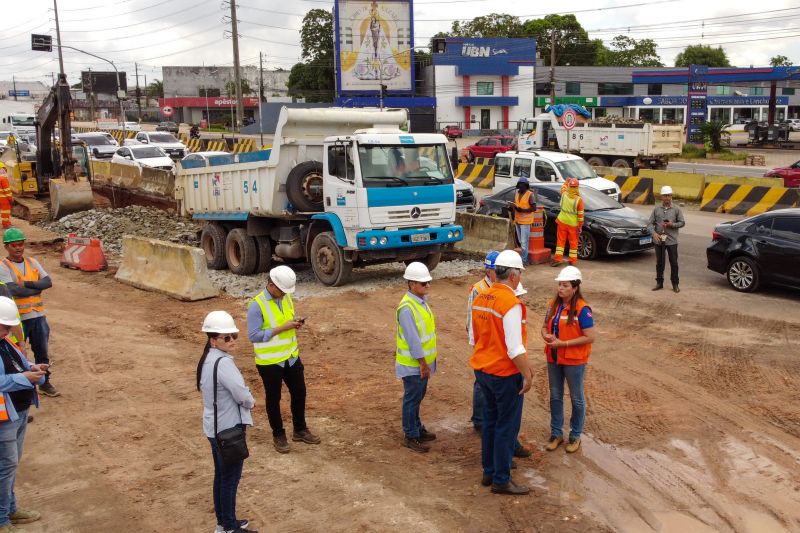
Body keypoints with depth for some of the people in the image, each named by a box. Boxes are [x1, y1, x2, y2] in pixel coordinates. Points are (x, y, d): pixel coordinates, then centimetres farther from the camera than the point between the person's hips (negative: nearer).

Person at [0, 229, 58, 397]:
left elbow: (48, 282, -5)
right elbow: (14, 290, -22)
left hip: (38, 315, 5)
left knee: (42, 351, 13)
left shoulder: (33, 262, 6)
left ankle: (45, 383, 25)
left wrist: (27, 284, -18)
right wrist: (37, 288, -14)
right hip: (18, 318, -5)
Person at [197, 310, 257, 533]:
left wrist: (245, 402, 1)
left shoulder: (207, 359, 5)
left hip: (215, 427, 9)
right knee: (230, 480, 4)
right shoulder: (223, 362, -25)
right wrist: (251, 403, -5)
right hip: (229, 429, -9)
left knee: (221, 476, 20)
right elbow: (242, 395, -28)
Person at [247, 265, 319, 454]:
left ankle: (300, 430, 34)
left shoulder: (286, 297, 1)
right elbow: (254, 336, -23)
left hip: (291, 357, 7)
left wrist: (295, 323, -8)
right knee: (273, 398, 10)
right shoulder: (257, 305, -21)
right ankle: (278, 435, 27)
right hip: (269, 362, -6)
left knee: (299, 393, 16)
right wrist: (282, 328, -26)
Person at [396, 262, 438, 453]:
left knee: (418, 397, 21)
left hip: (422, 362, 9)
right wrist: (423, 363, -18)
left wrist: (427, 362, 15)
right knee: (412, 399, 4)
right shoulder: (407, 308, -25)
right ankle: (410, 437, 15)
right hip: (412, 365, -9)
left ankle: (417, 428, 35)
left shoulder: (422, 301, 5)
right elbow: (412, 339, -24)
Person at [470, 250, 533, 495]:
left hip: (483, 369, 8)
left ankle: (489, 472, 29)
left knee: (490, 421, 19)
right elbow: (515, 347, -23)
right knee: (507, 427, 4)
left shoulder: (481, 298, 4)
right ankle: (501, 480, 12)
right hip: (505, 374, -8)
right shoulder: (511, 303, -21)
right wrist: (527, 374, -13)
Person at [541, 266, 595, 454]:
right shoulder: (553, 304, 0)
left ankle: (575, 436, 26)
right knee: (555, 397, 15)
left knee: (576, 399, 11)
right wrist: (546, 335, -13)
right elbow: (545, 326, 11)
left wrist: (563, 343, -23)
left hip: (574, 361, -6)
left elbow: (590, 337, -20)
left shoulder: (582, 309, -18)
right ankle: (556, 433, 30)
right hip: (553, 359, 6)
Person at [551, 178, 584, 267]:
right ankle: (573, 260, 14)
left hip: (562, 222, 2)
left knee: (561, 241, 10)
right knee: (573, 242, 10)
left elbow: (563, 187, 19)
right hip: (573, 224, -2)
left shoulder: (564, 195, -8)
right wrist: (580, 226, -4)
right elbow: (580, 215, -12)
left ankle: (558, 258, 6)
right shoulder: (579, 200, -16)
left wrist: (567, 181, 32)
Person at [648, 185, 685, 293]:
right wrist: (654, 233, -15)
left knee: (674, 263, 3)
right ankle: (659, 283, 21)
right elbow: (650, 223, 2)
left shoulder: (676, 209, 0)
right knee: (659, 263, 9)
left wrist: (672, 225, -14)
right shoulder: (656, 209, 3)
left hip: (671, 240, -1)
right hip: (659, 240, 1)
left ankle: (675, 284, 13)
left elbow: (682, 223, 3)